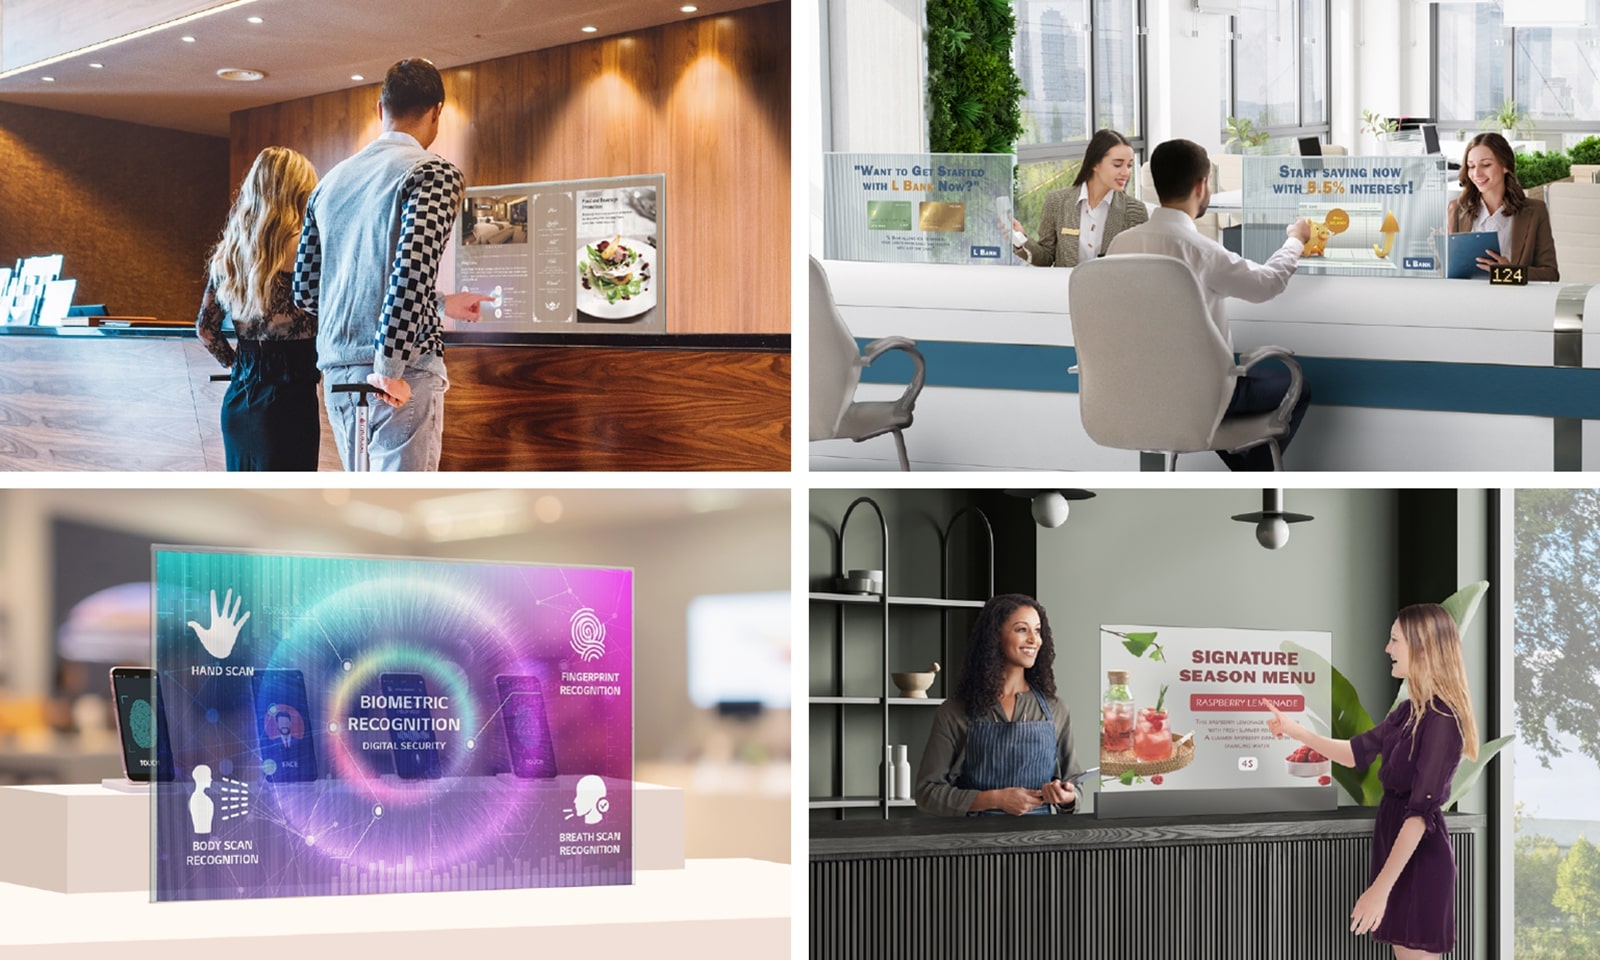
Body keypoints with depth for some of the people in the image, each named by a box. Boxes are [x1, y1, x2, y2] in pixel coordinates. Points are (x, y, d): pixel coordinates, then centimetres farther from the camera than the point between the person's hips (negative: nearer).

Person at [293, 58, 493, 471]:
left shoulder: (332, 181, 16)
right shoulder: (434, 173, -6)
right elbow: (413, 265, -22)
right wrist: (389, 367, -19)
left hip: (337, 372, 7)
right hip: (403, 374, -7)